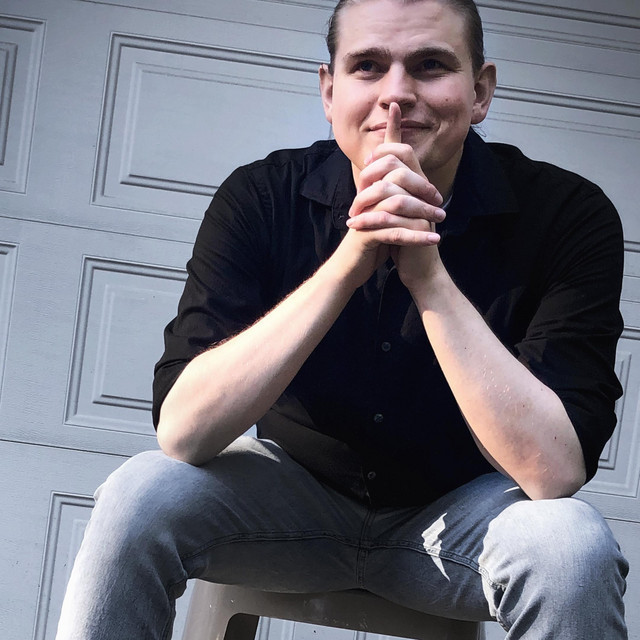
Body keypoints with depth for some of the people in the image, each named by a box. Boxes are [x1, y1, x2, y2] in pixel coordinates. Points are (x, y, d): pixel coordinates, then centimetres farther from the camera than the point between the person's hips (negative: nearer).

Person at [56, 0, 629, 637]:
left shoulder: (568, 214, -19)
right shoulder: (261, 197, -15)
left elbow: (555, 471, -28)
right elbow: (181, 432, -26)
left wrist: (428, 274, -36)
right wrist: (346, 265, -35)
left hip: (455, 512, -1)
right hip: (296, 490, 1)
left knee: (572, 547, -32)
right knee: (140, 495, -26)